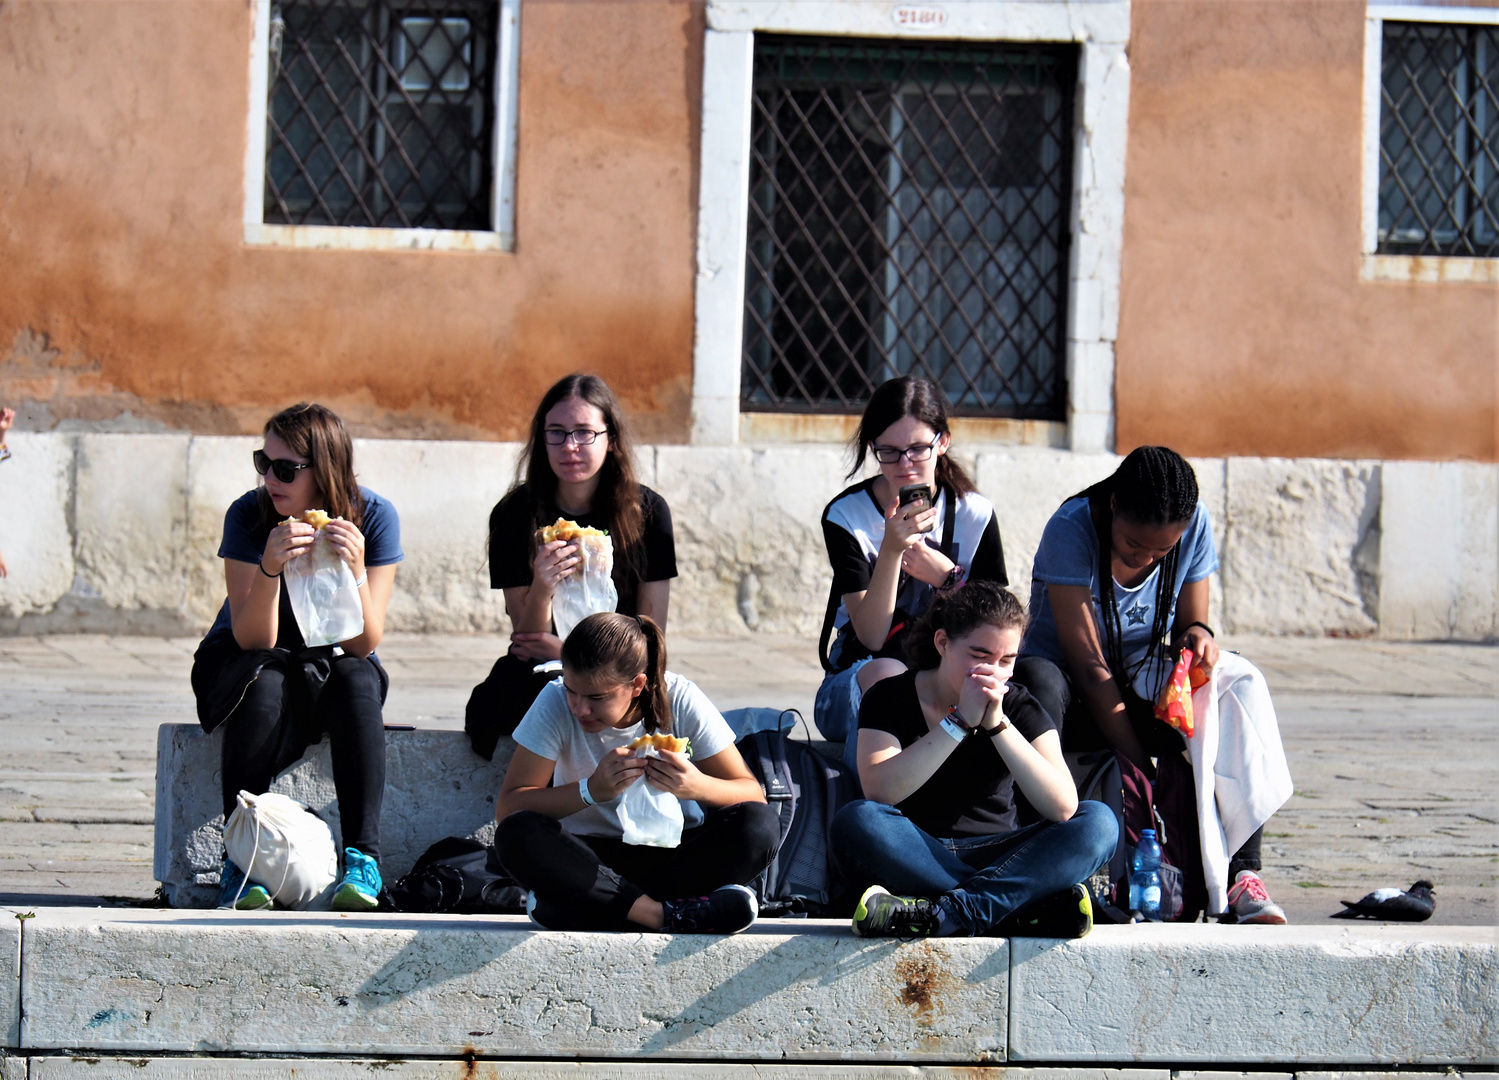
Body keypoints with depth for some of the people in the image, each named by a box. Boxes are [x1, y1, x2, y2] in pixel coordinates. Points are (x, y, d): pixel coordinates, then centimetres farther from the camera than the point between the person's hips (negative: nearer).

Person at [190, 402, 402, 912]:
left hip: (331, 663, 1)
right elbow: (253, 640, -23)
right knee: (265, 684, -36)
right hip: (244, 662, -1)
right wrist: (271, 567, -40)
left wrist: (355, 570, -36)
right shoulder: (249, 515, -18)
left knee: (357, 679, -34)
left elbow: (364, 644, -19)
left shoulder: (374, 517, -16)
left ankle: (362, 857, -37)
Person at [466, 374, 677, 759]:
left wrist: (566, 650, -10)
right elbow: (527, 639, -5)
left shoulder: (647, 511, -2)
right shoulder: (514, 514, -4)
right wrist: (542, 587, -27)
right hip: (537, 682, 0)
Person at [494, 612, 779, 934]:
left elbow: (753, 795, -12)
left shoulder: (681, 700, -12)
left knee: (760, 827, -28)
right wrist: (591, 791, -32)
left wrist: (698, 786, -33)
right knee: (516, 835, -32)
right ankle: (666, 915, -35)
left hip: (675, 853, 1)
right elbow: (507, 807, -17)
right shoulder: (555, 703, -13)